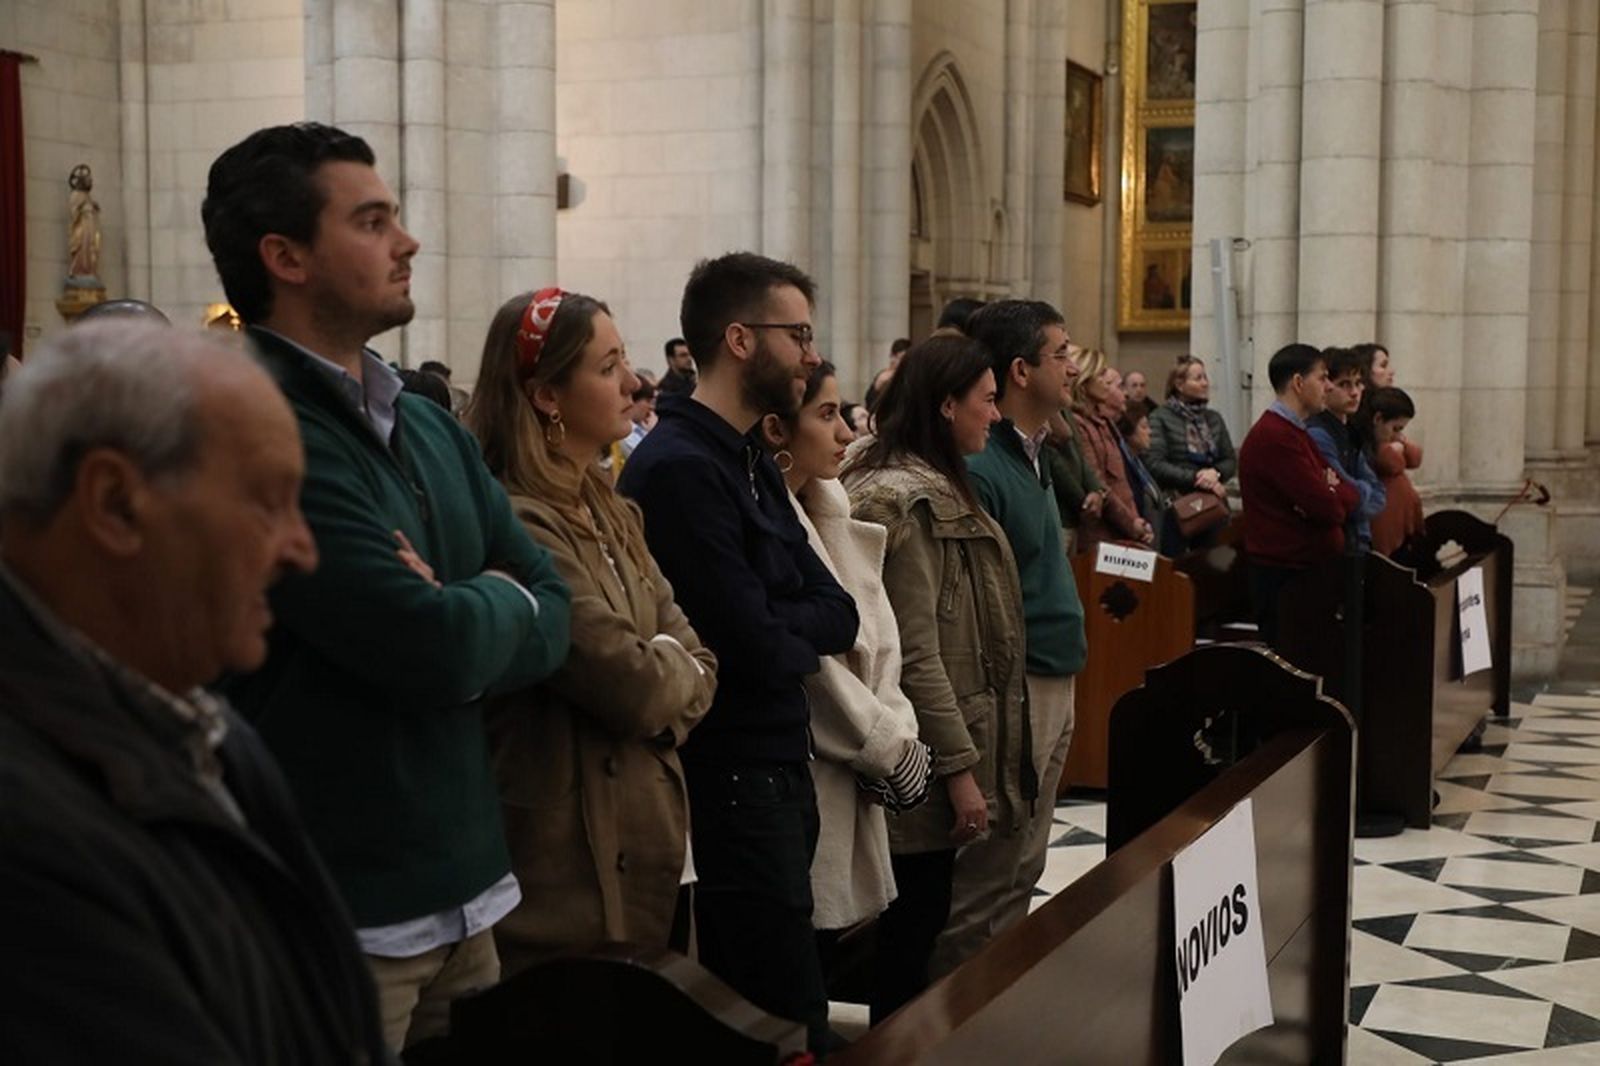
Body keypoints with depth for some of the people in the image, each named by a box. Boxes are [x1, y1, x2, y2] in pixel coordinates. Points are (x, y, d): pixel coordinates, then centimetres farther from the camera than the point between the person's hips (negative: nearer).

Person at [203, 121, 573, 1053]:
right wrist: (497, 604, -3)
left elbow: (551, 620, 6)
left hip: (462, 887, 8)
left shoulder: (433, 427, 10)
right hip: (329, 916, -8)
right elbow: (435, 648, -24)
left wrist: (458, 618, -14)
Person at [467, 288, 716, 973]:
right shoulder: (517, 526, -19)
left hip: (652, 849, 9)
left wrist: (663, 680, -13)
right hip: (575, 869, -9)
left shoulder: (611, 515, 12)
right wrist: (671, 676, 1)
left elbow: (693, 664, 8)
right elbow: (636, 687, -21)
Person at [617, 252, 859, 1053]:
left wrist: (779, 628, -13)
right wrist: (800, 636, -2)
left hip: (777, 762, 9)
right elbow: (758, 648, -23)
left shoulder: (750, 461, 12)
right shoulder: (680, 469, -19)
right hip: (733, 776, -9)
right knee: (788, 1015, -1)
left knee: (748, 1002, 18)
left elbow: (839, 615, 6)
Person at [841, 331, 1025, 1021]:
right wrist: (960, 767, -19)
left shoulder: (935, 488, 13)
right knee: (914, 925, 1)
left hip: (942, 743, 10)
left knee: (920, 920, 16)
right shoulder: (904, 502, -18)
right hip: (927, 759, -10)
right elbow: (915, 653, -21)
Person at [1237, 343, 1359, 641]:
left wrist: (1333, 493, -9)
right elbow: (1327, 509, -22)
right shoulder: (1276, 437, -17)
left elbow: (1351, 495, 13)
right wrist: (1334, 495, 0)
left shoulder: (1293, 432, 18)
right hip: (1285, 575, -10)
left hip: (1309, 571, 10)